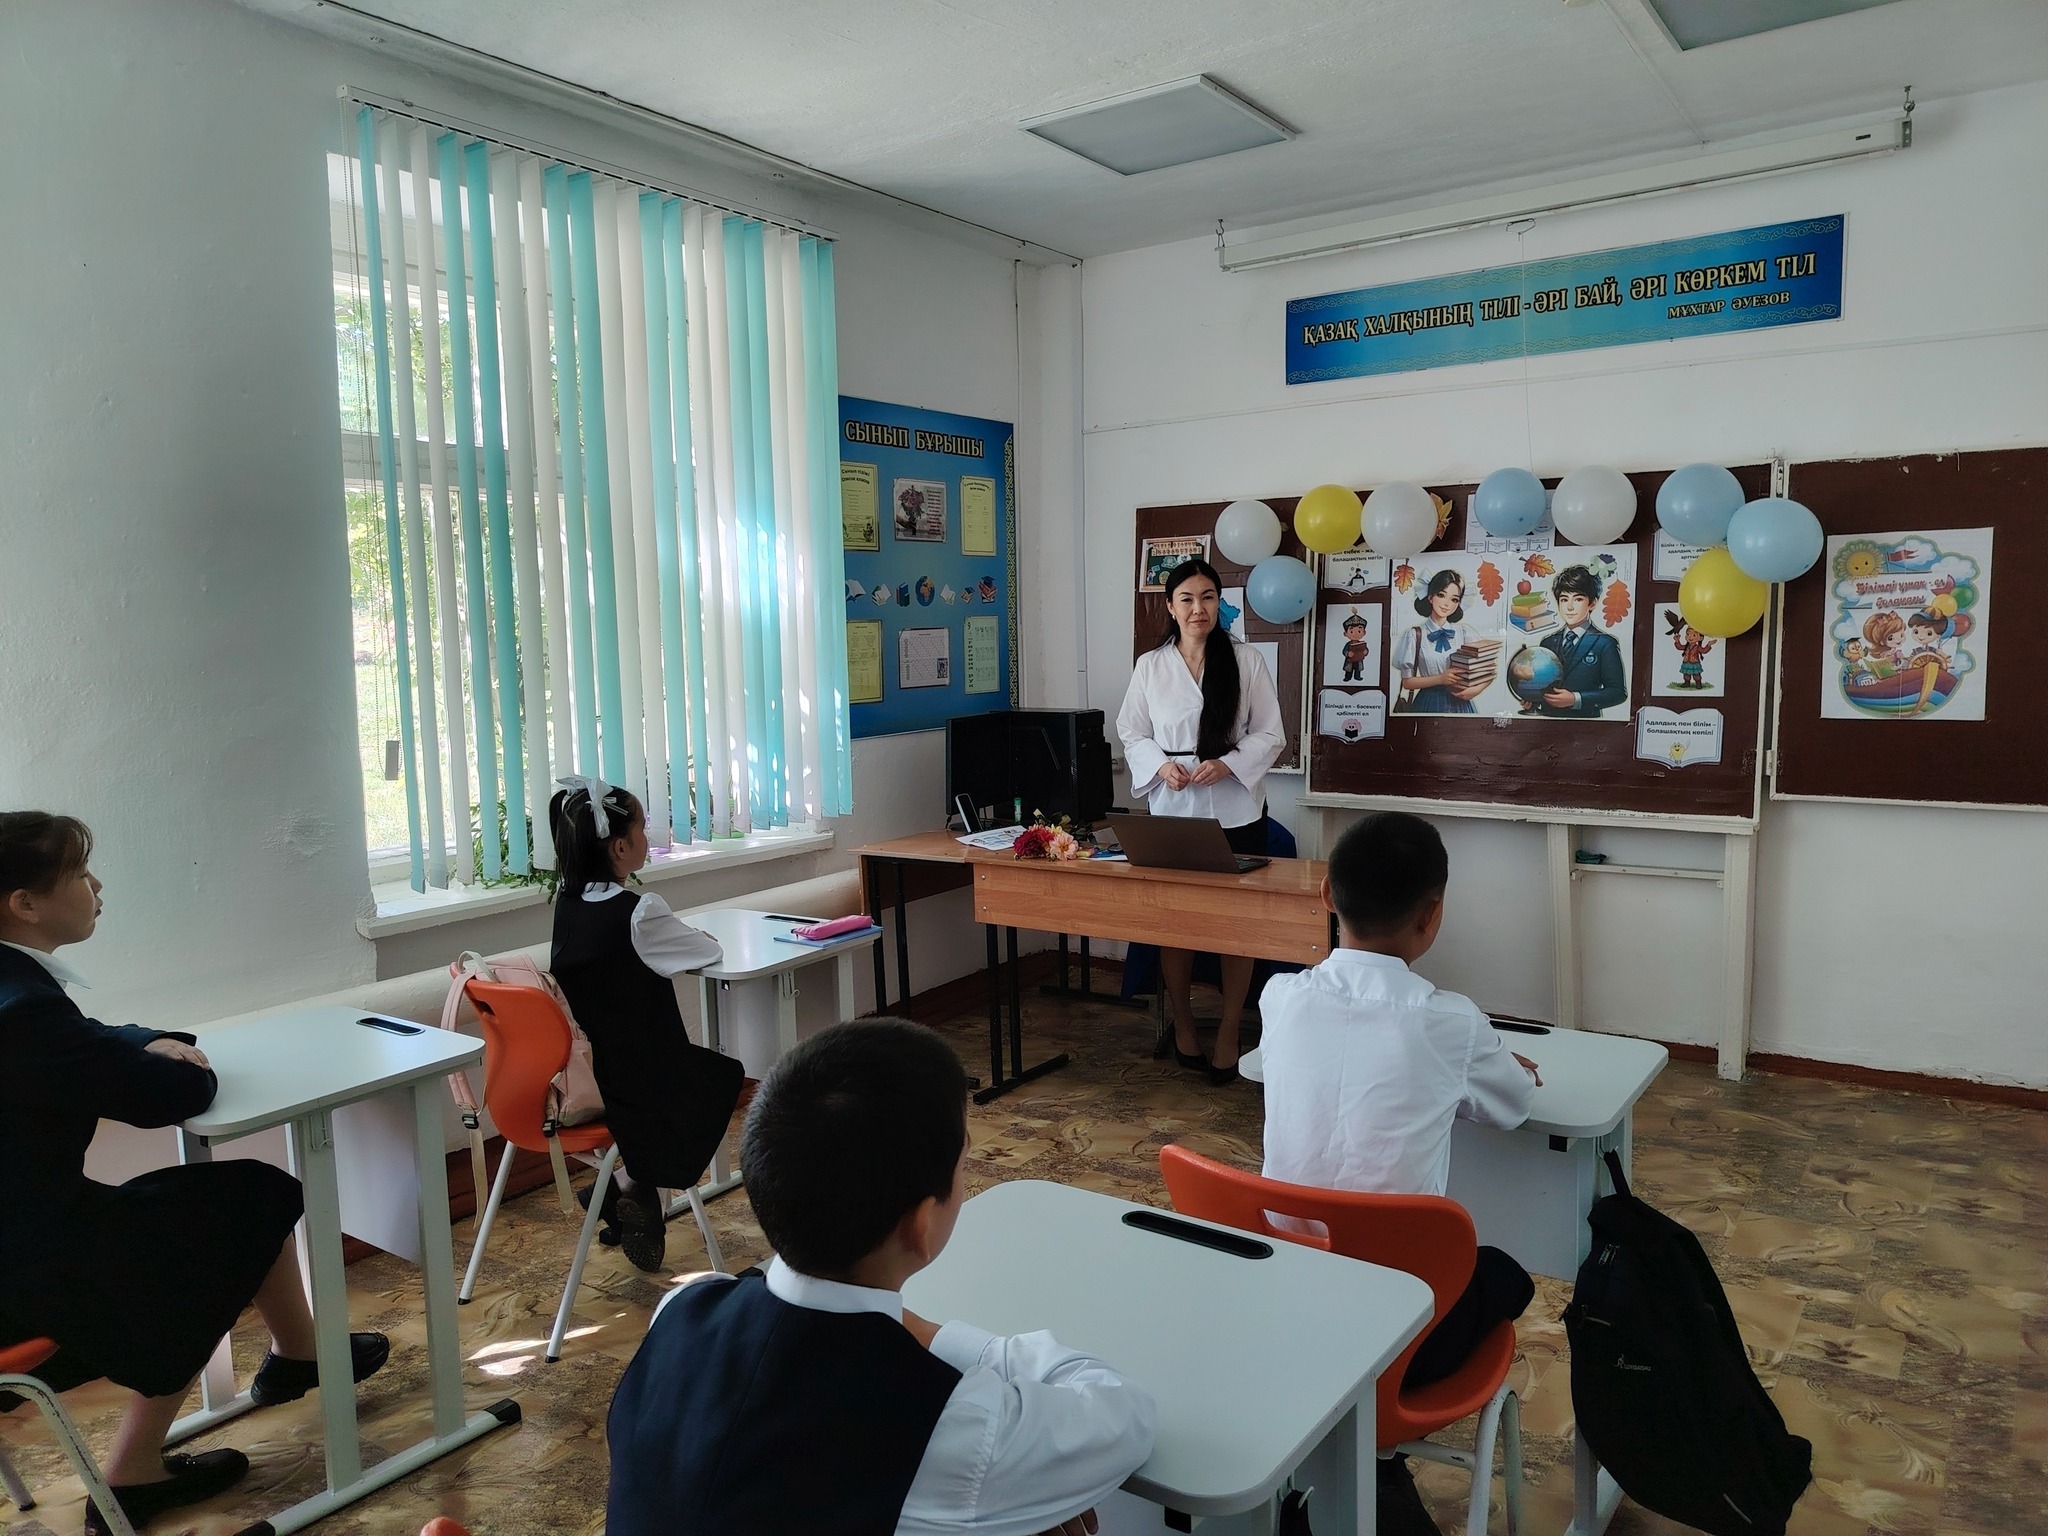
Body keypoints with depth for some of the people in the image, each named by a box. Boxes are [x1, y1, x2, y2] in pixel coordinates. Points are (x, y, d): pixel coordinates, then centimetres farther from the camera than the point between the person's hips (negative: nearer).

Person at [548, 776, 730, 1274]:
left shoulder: (566, 903, 1)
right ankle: (632, 1181, 6)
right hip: (639, 1081, -7)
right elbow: (711, 952, -4)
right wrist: (692, 936, 14)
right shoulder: (638, 913, -21)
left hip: (574, 1075, 7)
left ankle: (631, 1179, 17)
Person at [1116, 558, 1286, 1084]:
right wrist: (1161, 765, -12)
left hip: (1236, 809, -1)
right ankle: (1183, 1027, 25)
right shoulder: (1150, 666, 3)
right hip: (1172, 807, 1)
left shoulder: (1247, 661, 0)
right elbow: (1132, 734, 7)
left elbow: (1270, 734, 0)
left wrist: (1227, 764, -16)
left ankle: (1228, 1034, 18)